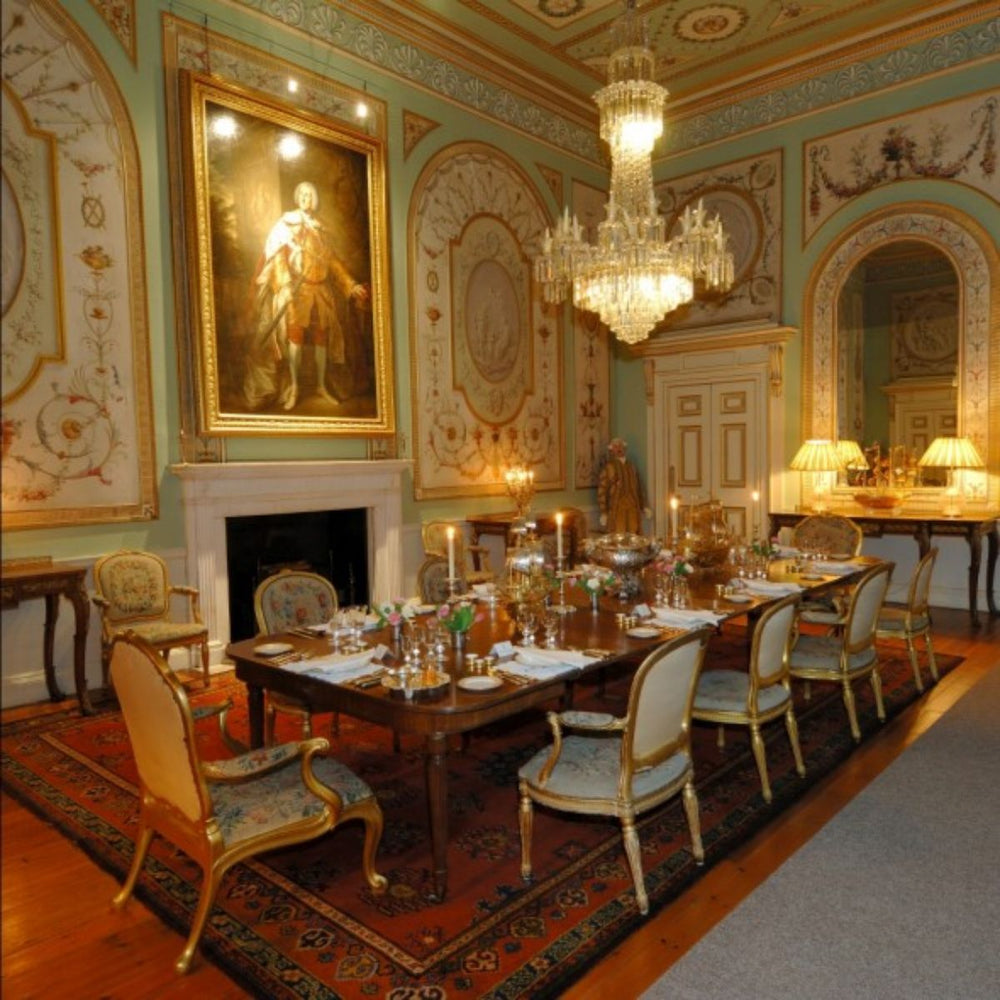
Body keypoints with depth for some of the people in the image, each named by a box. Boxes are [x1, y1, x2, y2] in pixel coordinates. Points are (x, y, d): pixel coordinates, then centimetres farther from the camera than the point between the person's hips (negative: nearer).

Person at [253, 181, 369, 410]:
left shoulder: (320, 226, 16)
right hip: (297, 288, -4)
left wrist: (351, 285, 10)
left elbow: (332, 260, 17)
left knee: (321, 336, 5)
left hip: (321, 288, 5)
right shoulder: (286, 223, 1)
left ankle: (321, 386, 15)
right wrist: (285, 284, -24)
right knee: (295, 333, -11)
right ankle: (294, 387, -7)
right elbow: (278, 257, -8)